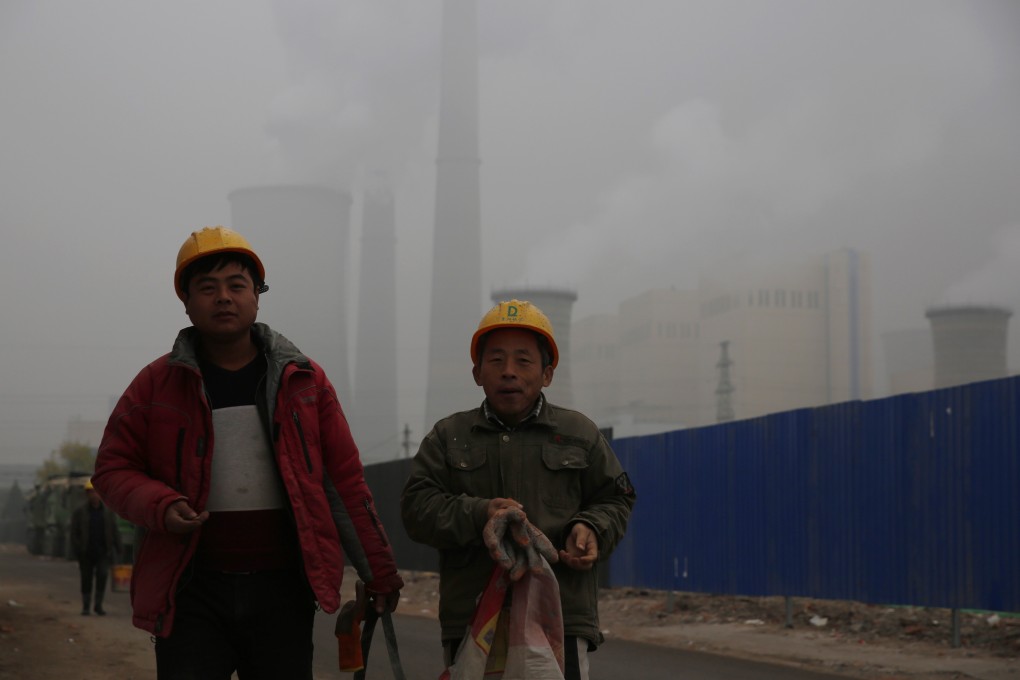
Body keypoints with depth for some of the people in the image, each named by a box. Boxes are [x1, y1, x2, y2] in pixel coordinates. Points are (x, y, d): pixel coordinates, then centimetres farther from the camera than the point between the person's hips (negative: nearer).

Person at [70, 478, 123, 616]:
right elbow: (74, 532, -3)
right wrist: (76, 551, -11)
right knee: (86, 580, 4)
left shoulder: (107, 510, 5)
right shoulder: (79, 511, -2)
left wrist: (118, 547, 1)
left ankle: (98, 605, -6)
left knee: (102, 574, -16)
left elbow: (114, 531, 8)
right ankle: (85, 607, 18)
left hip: (103, 552, 1)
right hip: (86, 553, -1)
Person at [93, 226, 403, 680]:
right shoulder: (157, 383, 4)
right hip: (193, 591, -1)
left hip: (283, 591, 1)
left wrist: (378, 571, 6)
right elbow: (113, 468, 8)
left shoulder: (303, 380, 6)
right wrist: (161, 508, -13)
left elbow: (344, 480, 7)